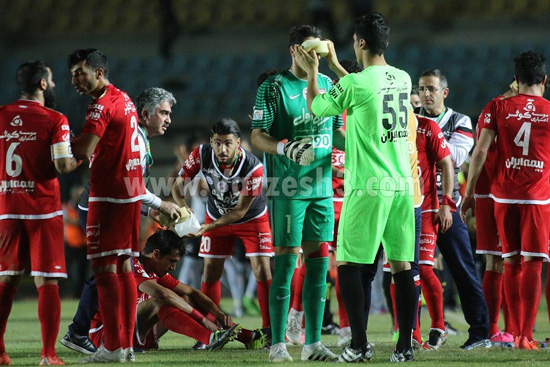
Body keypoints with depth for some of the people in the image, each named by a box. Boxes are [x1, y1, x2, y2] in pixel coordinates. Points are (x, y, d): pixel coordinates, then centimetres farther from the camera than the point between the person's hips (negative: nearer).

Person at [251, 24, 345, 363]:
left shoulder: (327, 84, 13)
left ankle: (313, 343, 10)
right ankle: (278, 344, 0)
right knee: (286, 261, -5)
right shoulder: (274, 87, -5)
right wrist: (286, 149, -25)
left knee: (319, 262, 5)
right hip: (288, 188, -6)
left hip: (322, 186, 6)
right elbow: (258, 136, -8)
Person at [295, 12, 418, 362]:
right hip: (402, 185, 6)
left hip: (367, 188, -6)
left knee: (347, 264, 4)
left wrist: (312, 72, 22)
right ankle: (405, 345, 5)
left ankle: (360, 345, 0)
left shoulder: (355, 84, -13)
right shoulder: (403, 79, 7)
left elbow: (316, 107, 5)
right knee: (402, 265, 6)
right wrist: (335, 65, 38)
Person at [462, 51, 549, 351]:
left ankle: (518, 332, 13)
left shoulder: (500, 108, 3)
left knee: (511, 263, 10)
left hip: (504, 195, 2)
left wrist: (469, 192, 4)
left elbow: (481, 150, -2)